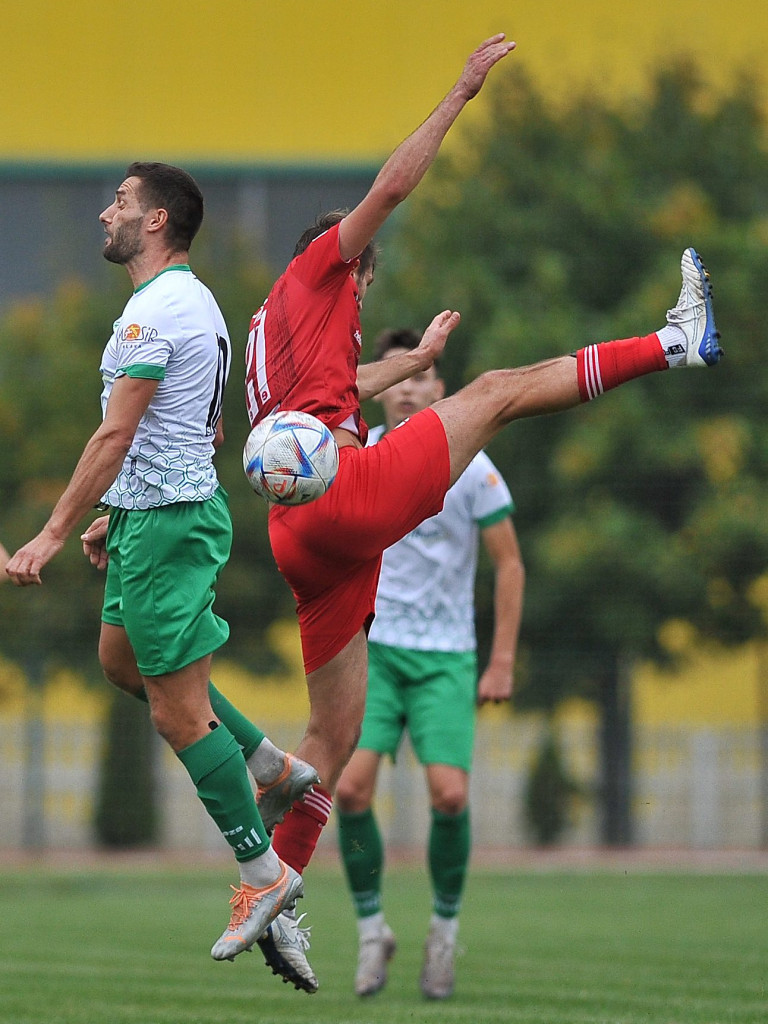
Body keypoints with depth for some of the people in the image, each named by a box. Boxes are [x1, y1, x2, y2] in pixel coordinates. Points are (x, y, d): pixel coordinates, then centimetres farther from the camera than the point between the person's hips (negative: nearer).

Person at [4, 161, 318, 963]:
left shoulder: (157, 309, -17)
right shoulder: (194, 303, 15)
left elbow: (116, 434, -21)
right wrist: (119, 515, 23)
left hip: (165, 521, -11)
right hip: (161, 511, 11)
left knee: (178, 709, -6)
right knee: (121, 657, 24)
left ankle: (262, 873, -1)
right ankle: (273, 768, 24)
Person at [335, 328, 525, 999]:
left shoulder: (469, 466, -6)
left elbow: (509, 564, -1)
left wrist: (502, 664, -4)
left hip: (446, 655, -2)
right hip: (372, 648, 2)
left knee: (450, 794, -16)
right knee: (352, 787, -15)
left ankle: (445, 926, 8)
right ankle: (371, 930, 2)